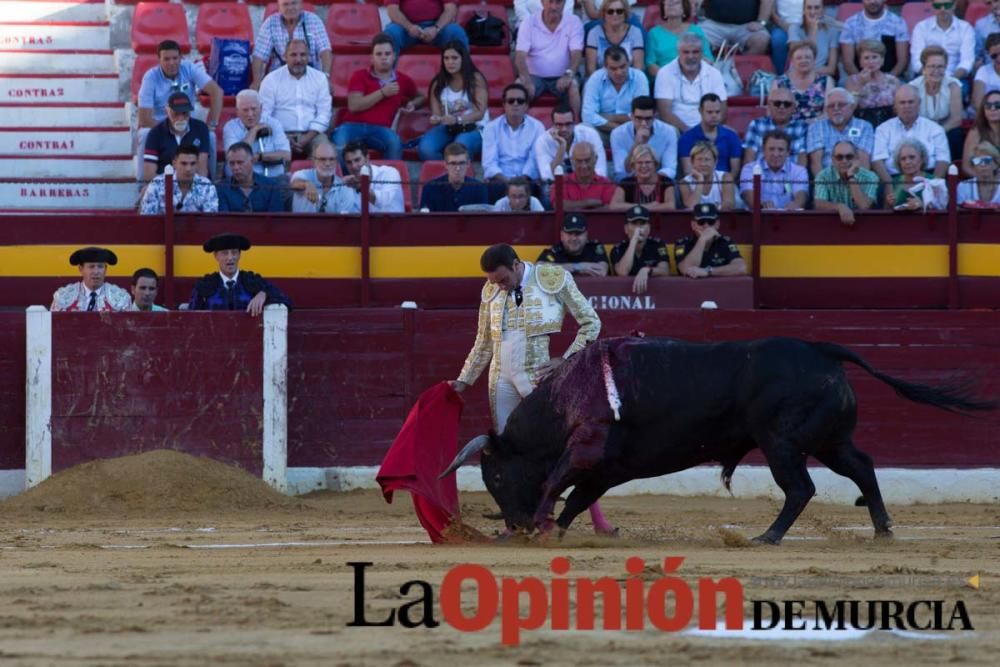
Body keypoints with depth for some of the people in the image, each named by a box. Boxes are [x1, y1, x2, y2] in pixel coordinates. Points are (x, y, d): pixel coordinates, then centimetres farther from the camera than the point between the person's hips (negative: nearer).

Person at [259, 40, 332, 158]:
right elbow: (264, 114, 1)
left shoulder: (320, 78, 11)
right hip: (282, 135, -2)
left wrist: (308, 137, -10)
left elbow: (324, 113, 6)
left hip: (311, 135, 2)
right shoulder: (271, 80, 6)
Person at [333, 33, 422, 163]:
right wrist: (382, 92, -7)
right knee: (339, 142, -36)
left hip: (380, 129, 1)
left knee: (394, 141, -35)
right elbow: (354, 106, -5)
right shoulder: (360, 76, 11)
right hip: (353, 125, -1)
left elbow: (420, 97, 39)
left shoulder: (403, 81, 18)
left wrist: (413, 104, 14)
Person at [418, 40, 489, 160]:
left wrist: (457, 119, -25)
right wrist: (436, 119, -23)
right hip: (448, 128, 3)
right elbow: (436, 113, 3)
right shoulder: (438, 84, 8)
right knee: (425, 148, -30)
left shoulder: (475, 79, -2)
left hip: (473, 128, -3)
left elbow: (480, 113, -8)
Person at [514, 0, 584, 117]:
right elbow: (520, 55, -12)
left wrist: (569, 74, -32)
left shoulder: (573, 22, -3)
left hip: (561, 77, 0)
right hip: (534, 76, 0)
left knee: (573, 87, -31)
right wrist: (525, 79, -31)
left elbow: (576, 54, -12)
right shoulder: (528, 23, -4)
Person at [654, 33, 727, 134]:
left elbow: (721, 111, 5)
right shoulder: (665, 74, 0)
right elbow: (665, 112, -8)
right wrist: (687, 130, -20)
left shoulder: (714, 74, 8)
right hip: (676, 130, -3)